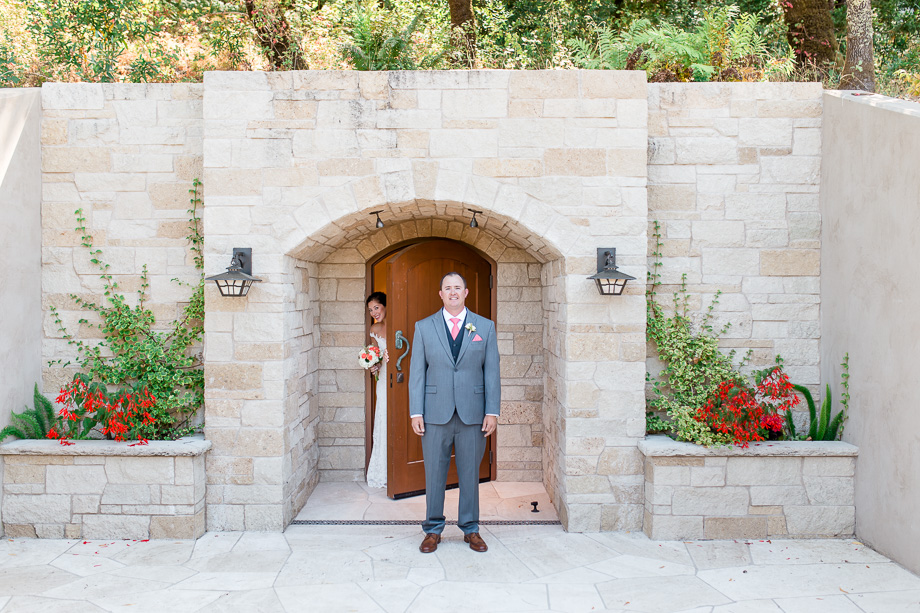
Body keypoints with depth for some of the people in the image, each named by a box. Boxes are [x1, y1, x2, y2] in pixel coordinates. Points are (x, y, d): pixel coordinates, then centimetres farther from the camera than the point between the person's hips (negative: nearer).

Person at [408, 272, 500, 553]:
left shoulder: (485, 327, 6)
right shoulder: (424, 327, 6)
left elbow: (491, 372, 4)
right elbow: (417, 372, 4)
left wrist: (492, 412, -3)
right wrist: (415, 412, -3)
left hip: (472, 414, 0)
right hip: (435, 414, 0)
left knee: (470, 473, 8)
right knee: (434, 473, 6)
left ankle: (471, 529, 23)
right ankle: (433, 529, 21)